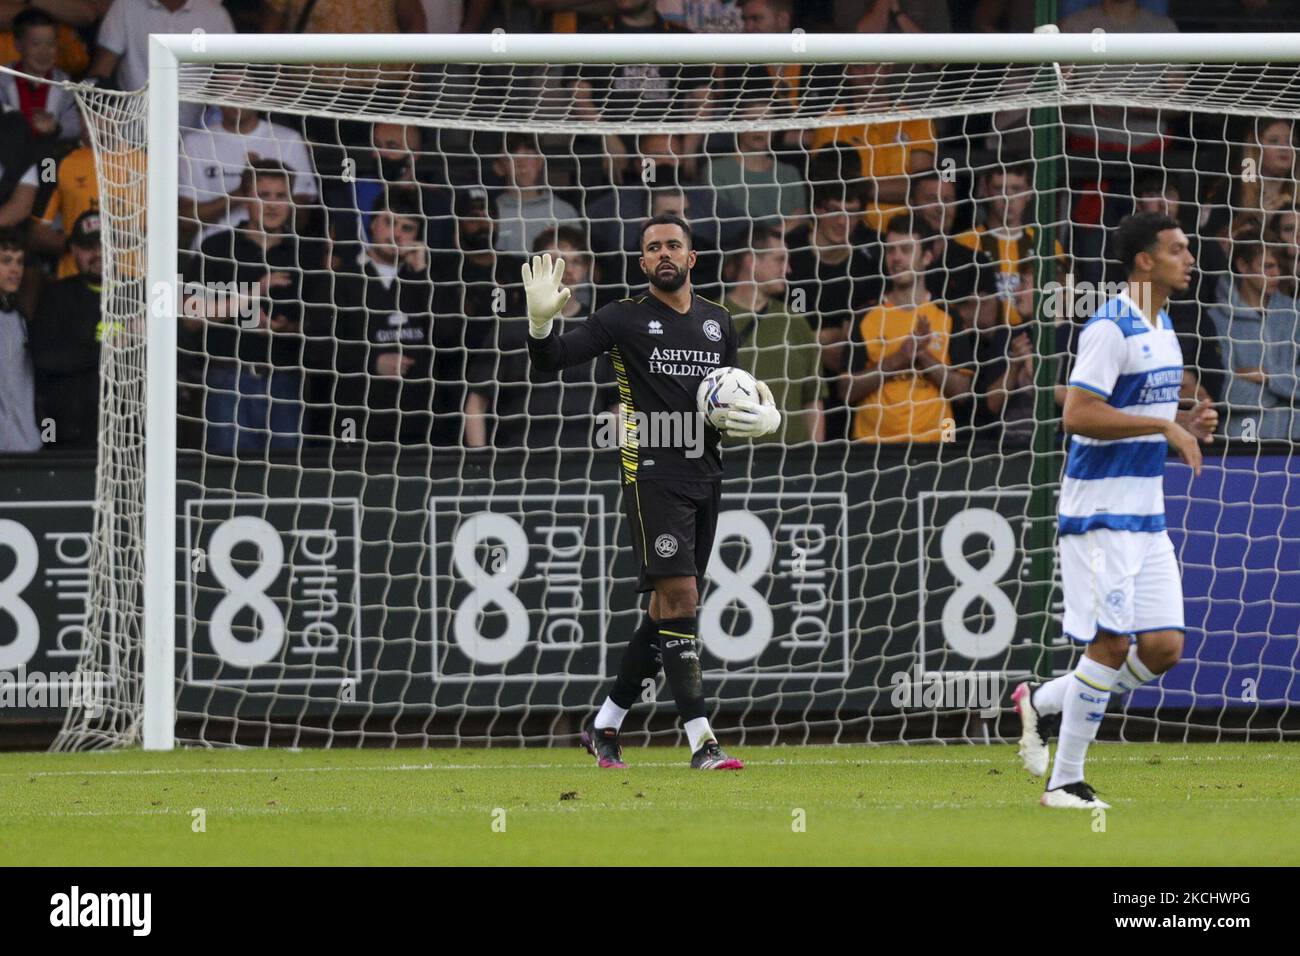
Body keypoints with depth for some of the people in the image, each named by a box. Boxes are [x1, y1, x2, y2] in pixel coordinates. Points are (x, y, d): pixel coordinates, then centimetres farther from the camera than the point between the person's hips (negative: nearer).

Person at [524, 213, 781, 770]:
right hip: (652, 477, -6)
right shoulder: (626, 319, -2)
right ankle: (702, 741, -19)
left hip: (705, 478, 6)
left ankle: (605, 726, 21)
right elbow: (551, 360, -6)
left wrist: (762, 419, 2)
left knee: (669, 611, 9)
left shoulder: (717, 323, 14)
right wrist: (541, 321, -26)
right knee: (679, 599, -16)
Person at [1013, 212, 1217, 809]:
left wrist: (1186, 424, 6)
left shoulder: (1163, 329, 15)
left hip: (1147, 513, 9)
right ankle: (1065, 782, 0)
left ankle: (1041, 702, 18)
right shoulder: (1110, 329, -14)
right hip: (1100, 509, -9)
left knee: (1163, 648, 2)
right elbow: (1078, 414, -23)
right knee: (1112, 643, -10)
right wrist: (1163, 425, -23)